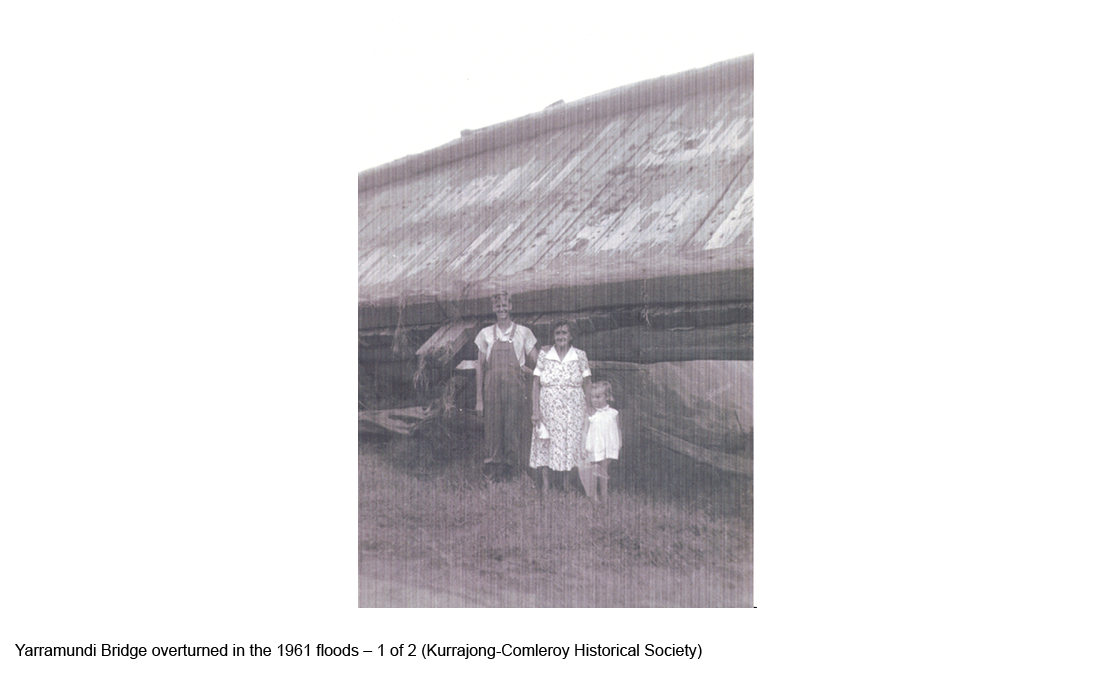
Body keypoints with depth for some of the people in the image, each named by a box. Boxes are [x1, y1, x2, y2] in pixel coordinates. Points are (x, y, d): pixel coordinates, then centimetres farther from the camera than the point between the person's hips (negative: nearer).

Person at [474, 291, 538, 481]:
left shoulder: (523, 333, 7)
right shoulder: (485, 334, 10)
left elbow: (537, 365, 10)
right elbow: (480, 366, 9)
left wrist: (527, 370, -12)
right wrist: (479, 399, 4)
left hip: (516, 387, -1)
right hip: (492, 388, 1)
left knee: (513, 428, -3)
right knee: (493, 428, -2)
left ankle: (509, 469, 7)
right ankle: (492, 470, 6)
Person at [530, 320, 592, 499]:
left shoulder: (580, 356, 1)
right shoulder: (544, 354, 0)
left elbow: (587, 384, 4)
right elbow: (536, 384, 0)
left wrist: (592, 409, -2)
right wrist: (536, 411, -6)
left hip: (572, 411, 0)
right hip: (548, 410, 0)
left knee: (571, 444, 4)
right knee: (544, 446, -1)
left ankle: (567, 484, 20)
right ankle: (545, 485, 10)